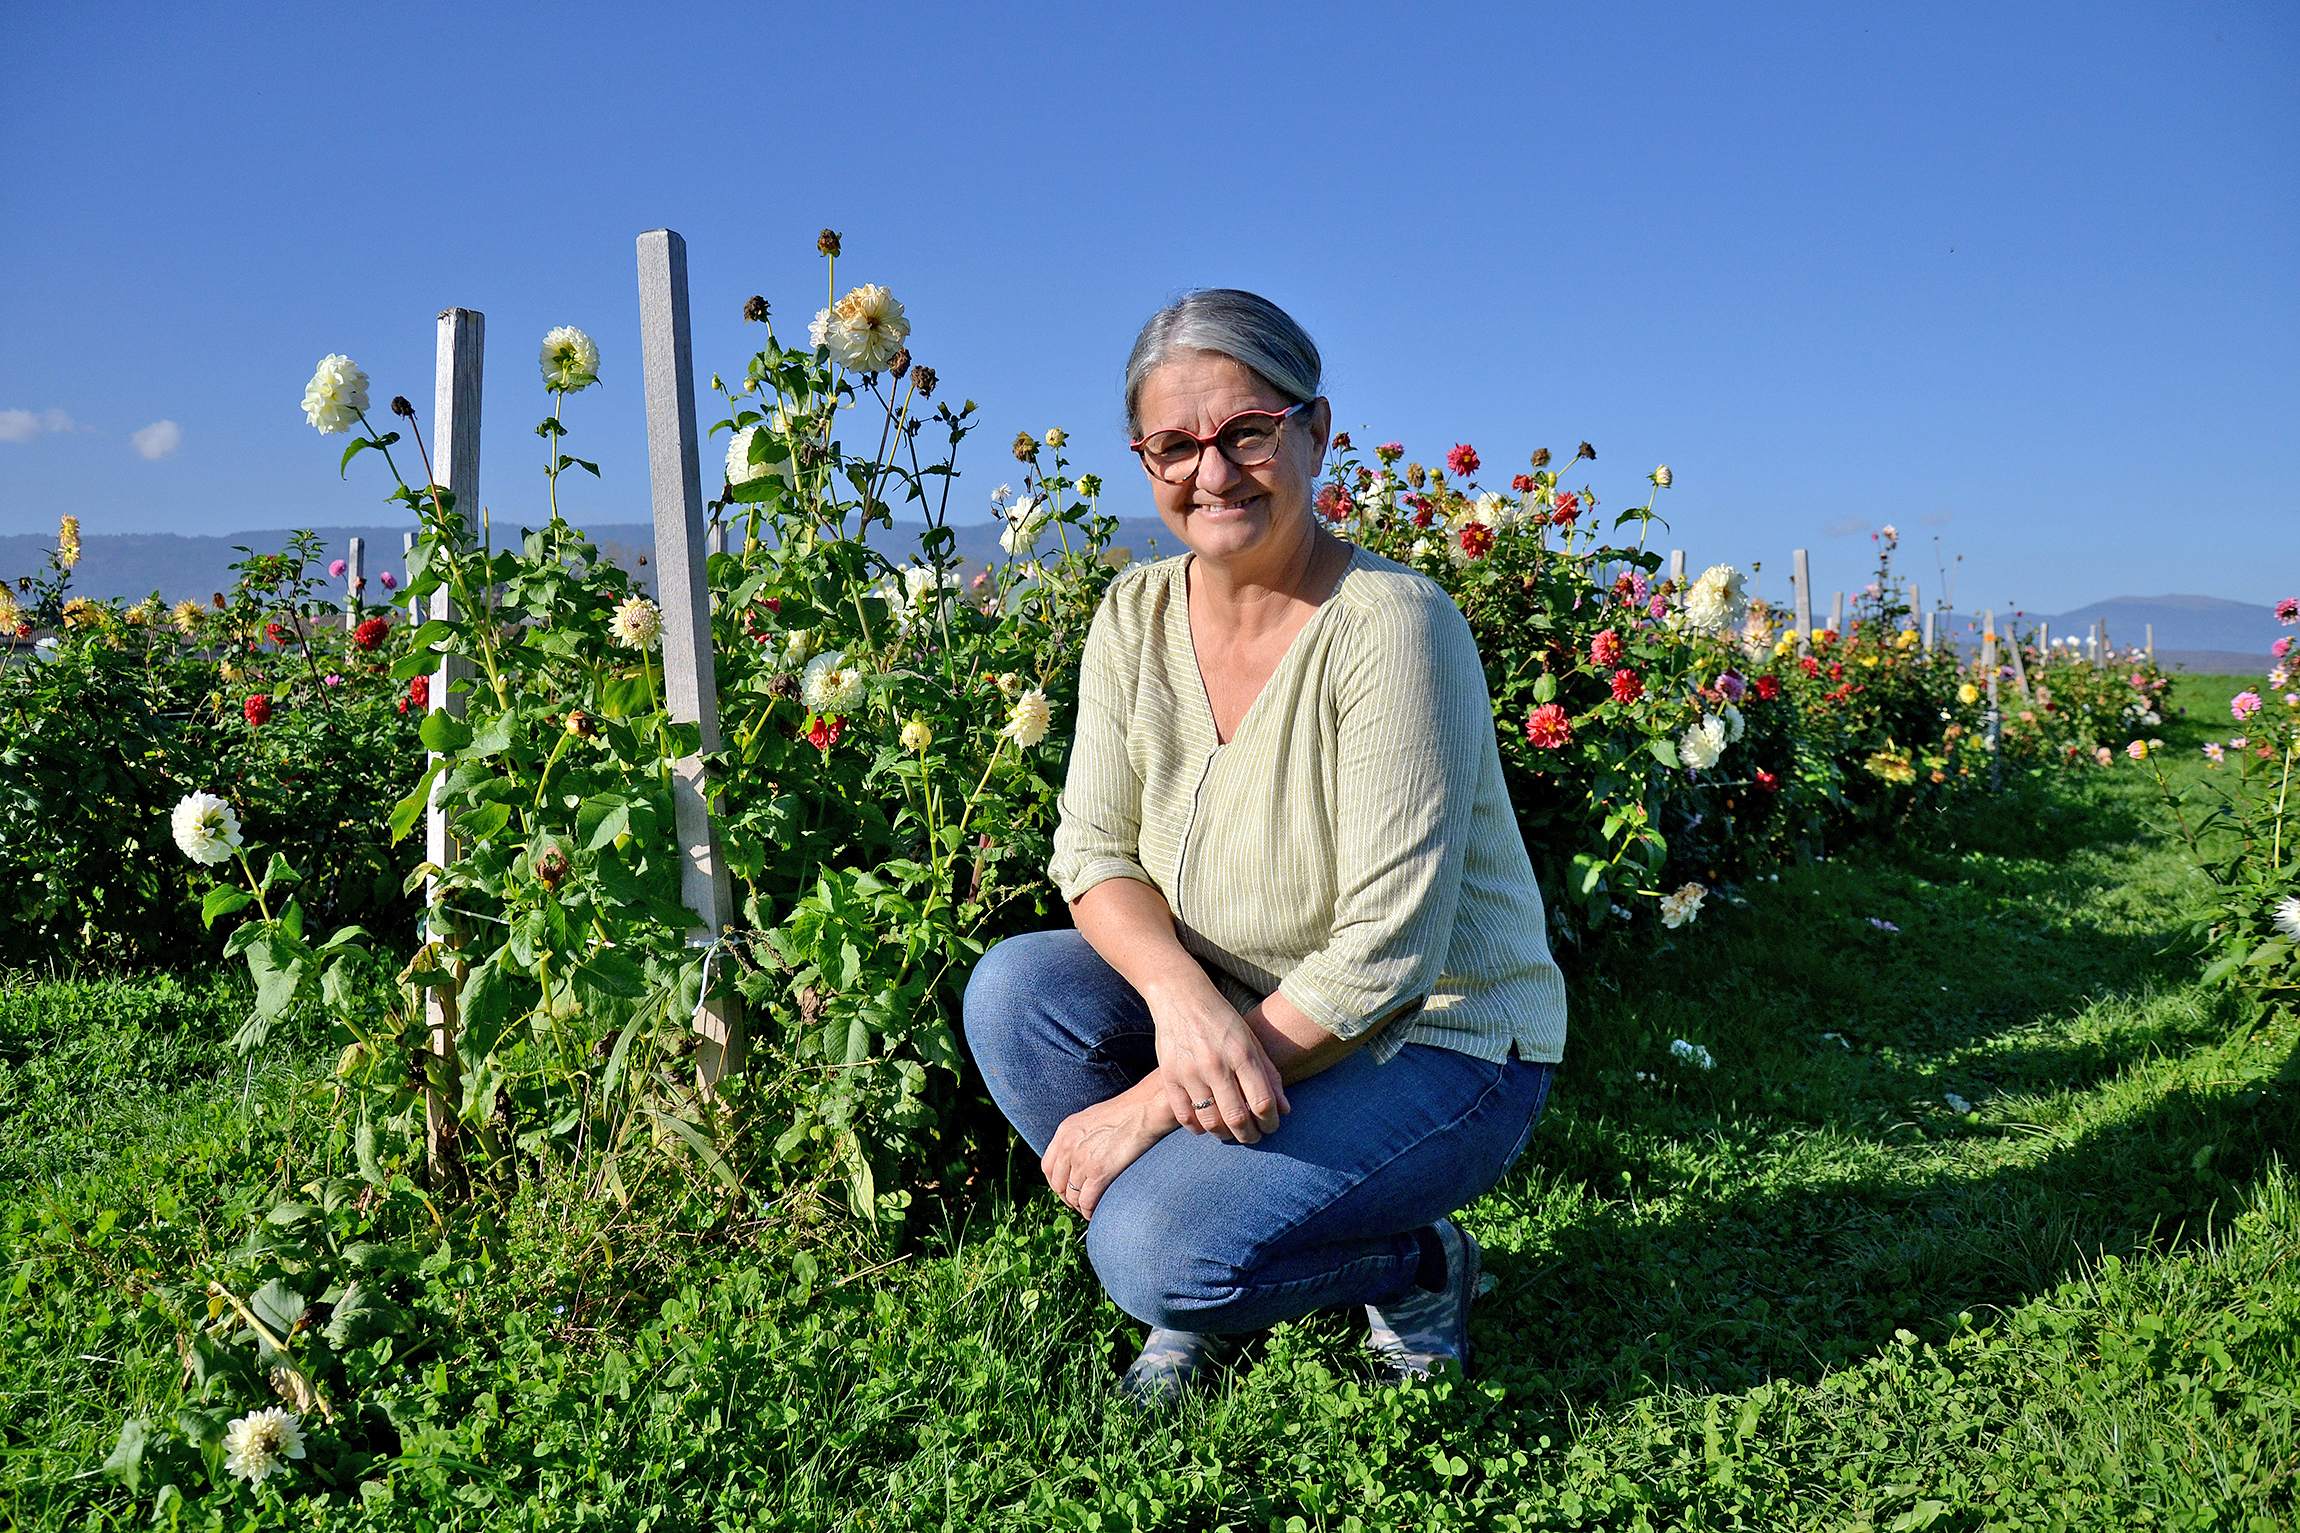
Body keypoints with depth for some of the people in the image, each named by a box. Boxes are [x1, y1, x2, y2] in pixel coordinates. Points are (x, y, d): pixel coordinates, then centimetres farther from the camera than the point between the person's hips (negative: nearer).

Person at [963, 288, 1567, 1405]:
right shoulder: (1137, 615, -4)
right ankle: (1196, 1298, 4)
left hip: (1440, 1045, -6)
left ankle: (1416, 1270, 6)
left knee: (1163, 1247, -25)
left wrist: (1156, 1102, -24)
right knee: (1013, 991, -17)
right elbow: (1094, 850, -5)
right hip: (1244, 1022, 6)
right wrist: (1180, 991, -28)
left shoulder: (1391, 625, -23)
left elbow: (1385, 950, -25)